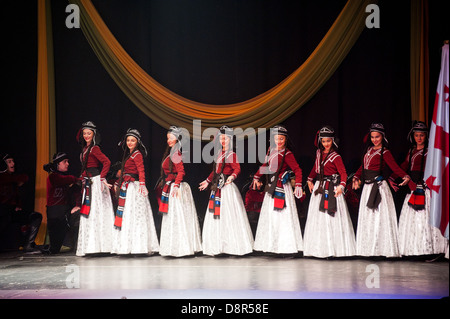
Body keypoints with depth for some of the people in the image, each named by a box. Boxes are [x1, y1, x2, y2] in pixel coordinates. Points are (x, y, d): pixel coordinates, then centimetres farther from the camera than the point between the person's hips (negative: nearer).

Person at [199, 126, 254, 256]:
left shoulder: (231, 154, -8)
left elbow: (237, 168, -20)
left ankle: (235, 245, -3)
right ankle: (217, 246, 14)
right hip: (217, 187, 8)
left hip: (227, 187, -8)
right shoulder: (219, 153, 15)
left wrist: (232, 176, -39)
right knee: (216, 217, 9)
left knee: (229, 216, -8)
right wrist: (208, 181, 29)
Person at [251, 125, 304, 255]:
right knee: (269, 214, 13)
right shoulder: (271, 150, 8)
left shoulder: (287, 154, -13)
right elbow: (265, 165, 22)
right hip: (271, 188, 8)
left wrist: (298, 185, -28)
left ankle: (288, 248, -4)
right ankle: (270, 244, 24)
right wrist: (257, 177, 17)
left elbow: (297, 170, -17)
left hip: (282, 188, -8)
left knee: (283, 215, -8)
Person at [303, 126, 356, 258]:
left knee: (331, 216, -7)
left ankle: (333, 248, -2)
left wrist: (341, 186, -31)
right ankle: (319, 247, 16)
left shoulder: (335, 156, -11)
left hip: (331, 188, -7)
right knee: (317, 216, 9)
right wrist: (310, 180, 17)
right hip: (319, 187, 7)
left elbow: (343, 172, -17)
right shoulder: (319, 153, 9)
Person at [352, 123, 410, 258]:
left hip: (379, 186, -7)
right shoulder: (369, 149, 14)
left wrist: (405, 176, -35)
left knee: (380, 217, -7)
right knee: (367, 218, 8)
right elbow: (363, 166, 21)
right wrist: (356, 178, 7)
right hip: (367, 187, 7)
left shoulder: (385, 152, -7)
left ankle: (382, 248, -3)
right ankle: (369, 248, 14)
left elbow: (395, 167, -19)